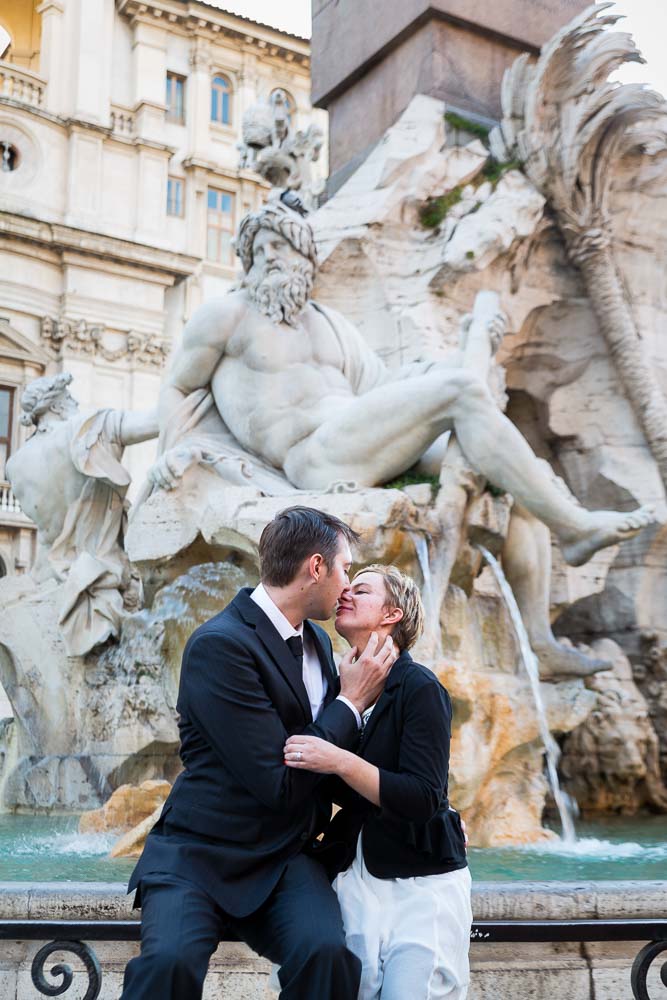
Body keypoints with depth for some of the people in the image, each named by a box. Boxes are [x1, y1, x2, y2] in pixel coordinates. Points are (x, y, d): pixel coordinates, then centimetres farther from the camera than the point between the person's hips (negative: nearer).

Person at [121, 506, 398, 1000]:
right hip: (201, 853, -5)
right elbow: (280, 782, -20)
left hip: (285, 859, 6)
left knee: (327, 953, -24)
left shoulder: (317, 641, 10)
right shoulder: (220, 643, -16)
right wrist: (352, 701, -9)